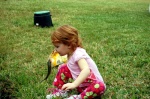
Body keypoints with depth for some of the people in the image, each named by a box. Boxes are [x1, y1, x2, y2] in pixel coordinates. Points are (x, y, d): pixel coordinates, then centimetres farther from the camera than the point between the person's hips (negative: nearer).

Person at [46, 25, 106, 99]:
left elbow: (86, 70, -46)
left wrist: (74, 84, -54)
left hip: (92, 83, -8)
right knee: (63, 68, 4)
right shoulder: (71, 53, -1)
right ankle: (60, 91, 10)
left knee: (100, 87, -42)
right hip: (80, 83, 8)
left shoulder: (78, 54, -29)